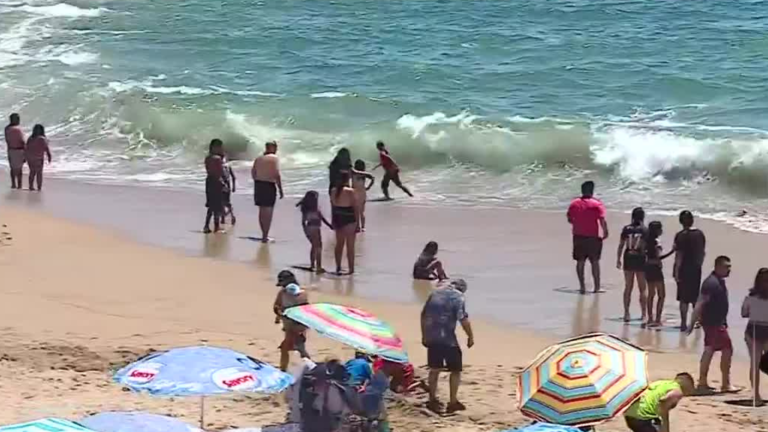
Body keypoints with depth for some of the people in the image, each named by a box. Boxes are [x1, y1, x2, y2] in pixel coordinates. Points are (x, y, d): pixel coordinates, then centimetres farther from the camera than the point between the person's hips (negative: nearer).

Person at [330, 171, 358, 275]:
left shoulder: (334, 191, 2)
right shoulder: (350, 191, -15)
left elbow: (332, 207, 8)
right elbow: (355, 207, -14)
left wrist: (333, 221, 16)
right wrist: (357, 222, -8)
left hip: (337, 219, 6)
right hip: (349, 220, -6)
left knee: (339, 244, 17)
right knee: (350, 246, 3)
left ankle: (338, 267, 22)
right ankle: (351, 269, 8)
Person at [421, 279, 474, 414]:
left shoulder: (435, 294, 12)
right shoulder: (458, 296, -6)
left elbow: (423, 315, 17)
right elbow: (463, 319, -15)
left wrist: (424, 335, 25)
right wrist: (470, 337, -4)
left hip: (431, 338, 6)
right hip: (447, 339, -6)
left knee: (434, 369, 17)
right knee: (456, 370, 8)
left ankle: (432, 400, 23)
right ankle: (453, 402, 7)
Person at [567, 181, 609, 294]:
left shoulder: (574, 204, 2)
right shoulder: (597, 204, -10)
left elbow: (570, 219, 6)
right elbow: (602, 220, -16)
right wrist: (605, 233, -5)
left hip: (578, 237, 3)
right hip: (593, 238, -3)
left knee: (580, 261, 10)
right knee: (595, 262, 4)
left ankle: (582, 286, 11)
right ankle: (597, 287, 4)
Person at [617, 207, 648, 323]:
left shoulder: (626, 229, -1)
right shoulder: (644, 230, -7)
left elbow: (621, 245, 1)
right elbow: (647, 247, -10)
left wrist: (618, 260, 8)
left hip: (628, 258, 2)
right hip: (640, 259, -2)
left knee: (628, 287, 14)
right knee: (642, 289, 4)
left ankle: (626, 314, 16)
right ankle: (644, 315, -2)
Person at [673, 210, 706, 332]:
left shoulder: (681, 236, -14)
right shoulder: (699, 234, 2)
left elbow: (679, 255, -15)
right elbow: (703, 252, 9)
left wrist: (676, 272, -12)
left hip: (684, 269, -5)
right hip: (696, 269, 5)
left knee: (684, 298, 1)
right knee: (695, 296, 18)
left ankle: (684, 323, 0)